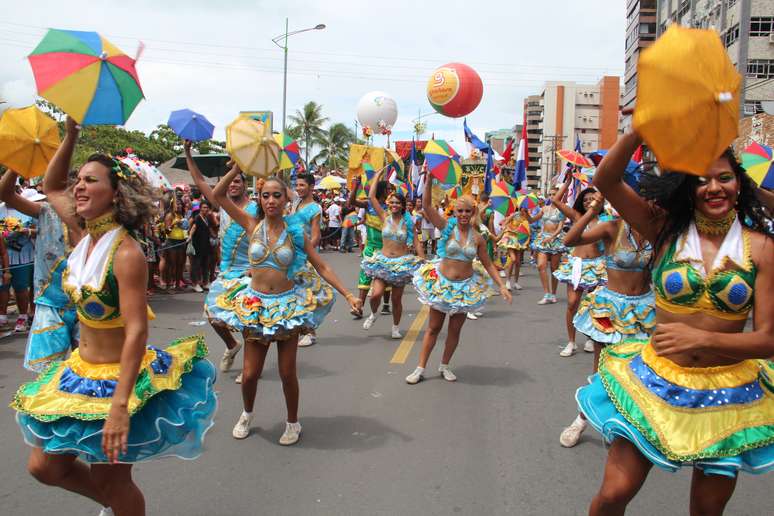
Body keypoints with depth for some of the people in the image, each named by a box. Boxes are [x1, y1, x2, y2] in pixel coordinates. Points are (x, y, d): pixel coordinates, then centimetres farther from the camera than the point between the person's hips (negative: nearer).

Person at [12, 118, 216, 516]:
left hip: (117, 379, -8)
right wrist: (71, 134, 7)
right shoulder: (87, 234, -1)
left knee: (111, 483, 8)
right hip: (80, 370, 8)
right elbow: (51, 187, 17)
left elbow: (136, 330, -28)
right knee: (44, 466, 15)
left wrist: (119, 406, -33)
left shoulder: (126, 252, -24)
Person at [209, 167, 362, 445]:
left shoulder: (295, 230, -5)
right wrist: (238, 168, -15)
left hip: (288, 305, -1)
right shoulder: (253, 224, -3)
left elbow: (322, 267, -3)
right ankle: (247, 414, 37)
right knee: (250, 373, 6)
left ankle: (292, 422, 29)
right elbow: (218, 195, -6)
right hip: (254, 305, 1)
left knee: (287, 372, 5)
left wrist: (348, 294, -9)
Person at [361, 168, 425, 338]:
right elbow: (371, 197, -7)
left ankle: (396, 327, 27)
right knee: (376, 294, -16)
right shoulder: (384, 216, 0)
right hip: (383, 261, 0)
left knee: (396, 299, 6)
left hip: (402, 262, 0)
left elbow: (416, 244, 2)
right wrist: (377, 177, -2)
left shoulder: (407, 222, -1)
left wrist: (424, 263, -1)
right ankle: (374, 314, 17)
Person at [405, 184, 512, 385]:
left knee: (455, 330, 11)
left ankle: (444, 366, 29)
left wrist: (502, 286, -1)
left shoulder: (477, 238, -2)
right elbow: (426, 206, -21)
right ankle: (420, 369, 15)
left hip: (465, 287, 2)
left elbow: (488, 265, 6)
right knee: (433, 328, 6)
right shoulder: (447, 227, -9)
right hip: (442, 284, -2)